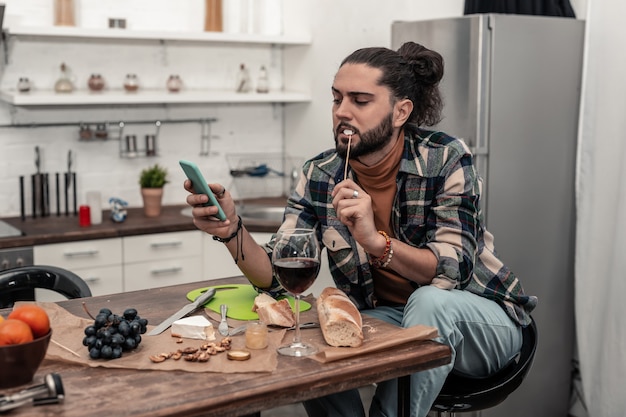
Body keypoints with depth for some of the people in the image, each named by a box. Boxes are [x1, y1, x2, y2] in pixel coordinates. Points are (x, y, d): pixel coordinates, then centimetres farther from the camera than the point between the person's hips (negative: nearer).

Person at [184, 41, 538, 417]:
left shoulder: (445, 158, -17)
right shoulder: (319, 177, -7)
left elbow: (455, 271, -23)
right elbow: (277, 275, -11)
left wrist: (375, 240, -39)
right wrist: (232, 230, -31)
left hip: (479, 319, -2)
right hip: (386, 318, 3)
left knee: (429, 301, -34)